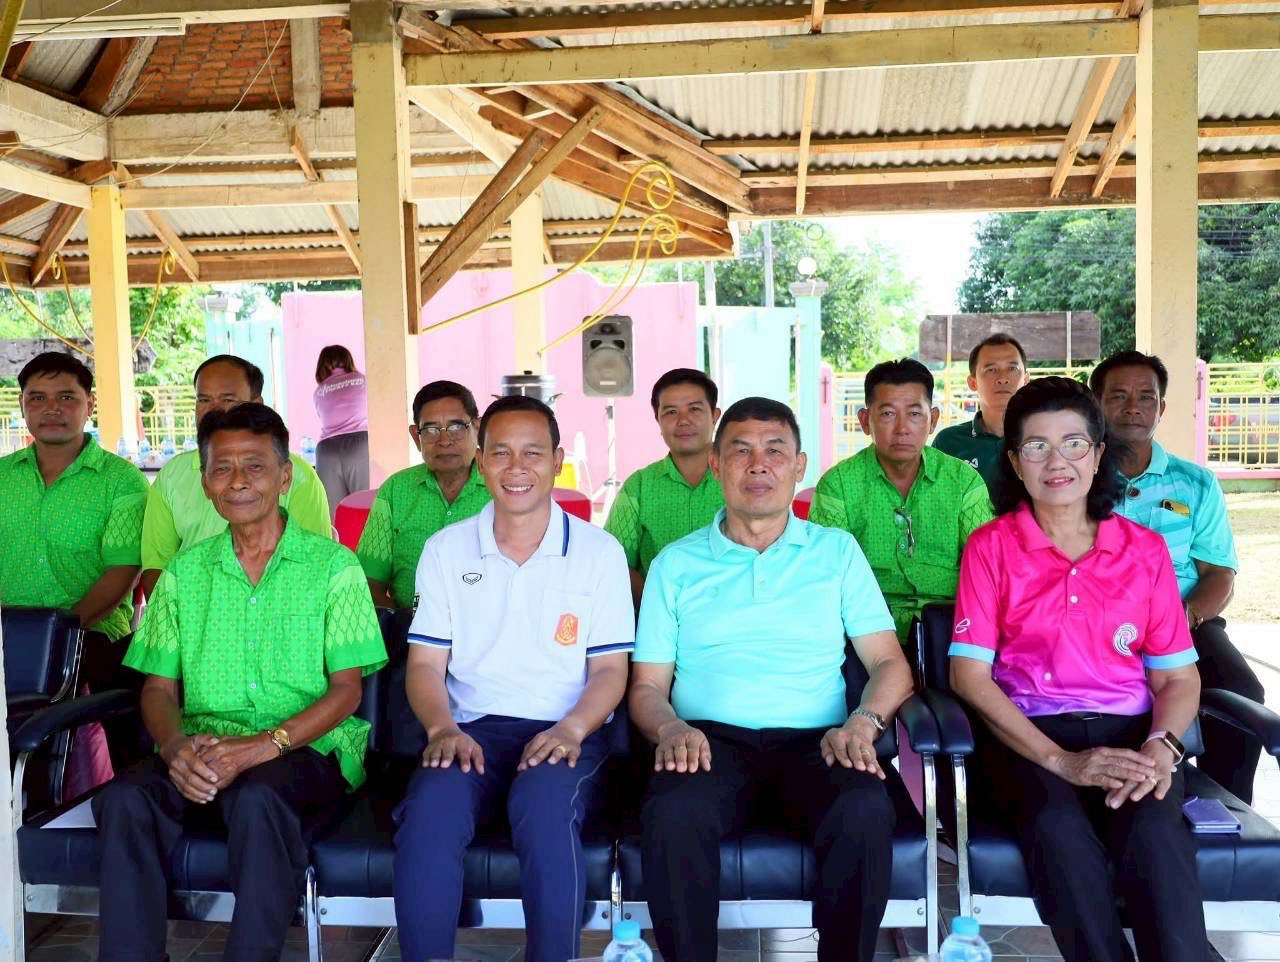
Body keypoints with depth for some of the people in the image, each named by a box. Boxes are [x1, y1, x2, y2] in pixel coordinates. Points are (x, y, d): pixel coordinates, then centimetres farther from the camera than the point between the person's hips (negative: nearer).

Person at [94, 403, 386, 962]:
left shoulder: (332, 565, 3)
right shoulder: (184, 572, 15)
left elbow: (346, 688, -2)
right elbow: (159, 687, 12)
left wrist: (264, 745, -18)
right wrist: (174, 746, -12)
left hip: (307, 746, -3)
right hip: (203, 747, 4)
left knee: (257, 798, -35)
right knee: (125, 798, -26)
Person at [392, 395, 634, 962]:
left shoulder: (599, 551, 5)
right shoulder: (446, 550, 10)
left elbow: (610, 669, 4)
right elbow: (425, 663, 7)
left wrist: (571, 728, -17)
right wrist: (442, 728, -14)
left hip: (564, 735, -1)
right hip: (472, 729, 1)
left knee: (545, 809, -34)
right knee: (428, 813, -31)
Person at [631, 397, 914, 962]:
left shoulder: (837, 551, 16)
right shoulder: (675, 563, 16)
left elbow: (889, 664, 10)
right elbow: (647, 685, 11)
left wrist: (862, 723, -11)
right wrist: (669, 728, -12)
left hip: (814, 740, 1)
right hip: (711, 739, 0)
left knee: (865, 811, -32)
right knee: (673, 814, -33)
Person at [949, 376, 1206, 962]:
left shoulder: (1145, 550, 11)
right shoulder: (990, 547, 4)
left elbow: (1178, 677, 10)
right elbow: (969, 674, -4)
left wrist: (1161, 745, -13)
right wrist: (1060, 760, -16)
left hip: (1129, 732, 2)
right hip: (1027, 737, -1)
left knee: (1153, 830, -32)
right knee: (1061, 828, -34)